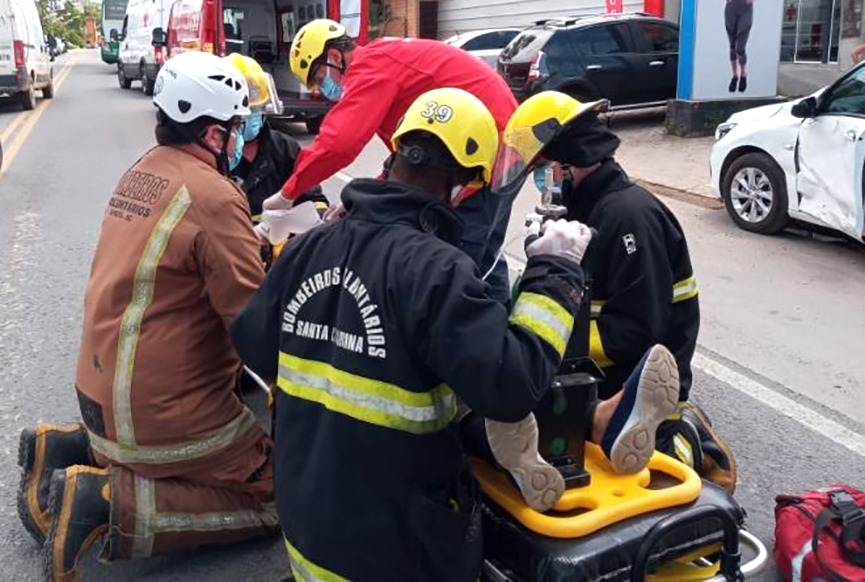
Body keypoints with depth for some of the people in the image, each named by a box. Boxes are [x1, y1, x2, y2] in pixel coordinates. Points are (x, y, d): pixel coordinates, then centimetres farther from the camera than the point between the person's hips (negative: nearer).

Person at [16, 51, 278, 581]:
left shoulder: (142, 172, 5)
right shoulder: (213, 197, -21)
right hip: (162, 408, -9)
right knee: (279, 494, 2)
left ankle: (68, 449, 17)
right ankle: (106, 502, -9)